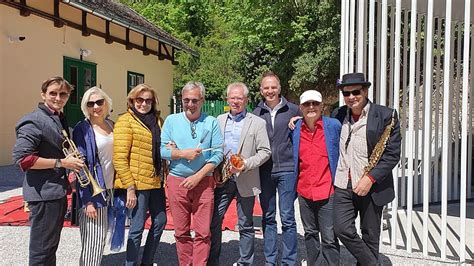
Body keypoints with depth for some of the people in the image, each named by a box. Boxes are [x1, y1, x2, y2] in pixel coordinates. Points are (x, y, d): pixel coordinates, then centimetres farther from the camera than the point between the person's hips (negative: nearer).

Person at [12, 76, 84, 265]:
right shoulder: (35, 121, -15)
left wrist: (72, 162, 6)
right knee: (41, 250, 3)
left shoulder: (60, 119, 12)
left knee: (51, 246, 22)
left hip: (58, 192, 9)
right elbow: (21, 158, -23)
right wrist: (61, 162, -20)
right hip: (43, 194, -9)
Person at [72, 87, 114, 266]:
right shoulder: (82, 129, -10)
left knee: (101, 239, 15)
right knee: (93, 243, 0)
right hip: (93, 191, -6)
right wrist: (88, 201, -17)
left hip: (110, 189, 6)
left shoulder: (111, 124, 8)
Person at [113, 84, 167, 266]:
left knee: (160, 221, 14)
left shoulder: (156, 120, 13)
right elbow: (119, 158, -13)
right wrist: (129, 187, -16)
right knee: (137, 227, 2)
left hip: (155, 182, 7)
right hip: (137, 184, -7)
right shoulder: (125, 121, -7)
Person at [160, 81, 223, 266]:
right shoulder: (171, 120, 6)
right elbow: (162, 150, 2)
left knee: (203, 233, 2)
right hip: (177, 181, 1)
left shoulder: (211, 122, 2)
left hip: (203, 182, -1)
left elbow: (218, 154, -3)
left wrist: (198, 176, -10)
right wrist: (183, 154, -12)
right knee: (181, 232, 11)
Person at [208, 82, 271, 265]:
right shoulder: (219, 120, 10)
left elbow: (265, 151, -5)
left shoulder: (257, 123, -1)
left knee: (246, 226, 10)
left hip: (245, 180, -3)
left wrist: (246, 164, -18)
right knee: (213, 221, 5)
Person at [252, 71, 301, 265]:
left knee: (287, 218, 2)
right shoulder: (256, 113, 6)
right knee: (268, 218, 12)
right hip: (264, 171, 2)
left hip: (287, 169, -2)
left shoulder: (293, 110, 1)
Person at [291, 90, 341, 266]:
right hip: (304, 191, 4)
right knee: (310, 234, 18)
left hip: (328, 191, -3)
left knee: (329, 238, 0)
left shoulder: (334, 126, -6)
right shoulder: (295, 129, 3)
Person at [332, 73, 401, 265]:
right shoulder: (338, 114, 6)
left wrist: (370, 178, -18)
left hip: (372, 187, -3)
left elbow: (392, 154, -9)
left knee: (370, 236, 10)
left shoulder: (386, 116, -7)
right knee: (342, 229, -5)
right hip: (343, 185, 3)